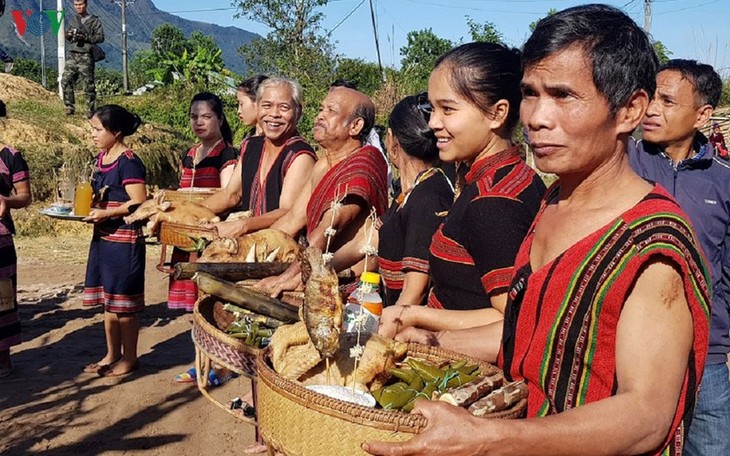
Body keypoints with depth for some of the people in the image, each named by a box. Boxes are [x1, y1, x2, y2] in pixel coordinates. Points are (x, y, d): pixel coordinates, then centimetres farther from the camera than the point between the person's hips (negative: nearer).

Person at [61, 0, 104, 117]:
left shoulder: (95, 20, 2)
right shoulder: (72, 20, 17)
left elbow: (100, 37, -5)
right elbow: (68, 37, 23)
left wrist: (85, 38, -16)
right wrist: (68, 35, 0)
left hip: (86, 56, -5)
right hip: (73, 55, 5)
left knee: (89, 84, -3)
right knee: (66, 81, -3)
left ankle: (91, 110, 3)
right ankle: (70, 107, 4)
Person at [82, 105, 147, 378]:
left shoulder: (128, 162, -15)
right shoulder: (101, 158, 11)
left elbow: (139, 204, -19)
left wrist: (104, 214, -21)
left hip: (124, 240, -9)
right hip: (103, 238, 9)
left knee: (123, 302, 1)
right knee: (107, 300, 15)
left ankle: (129, 358, 15)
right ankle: (112, 354, 27)